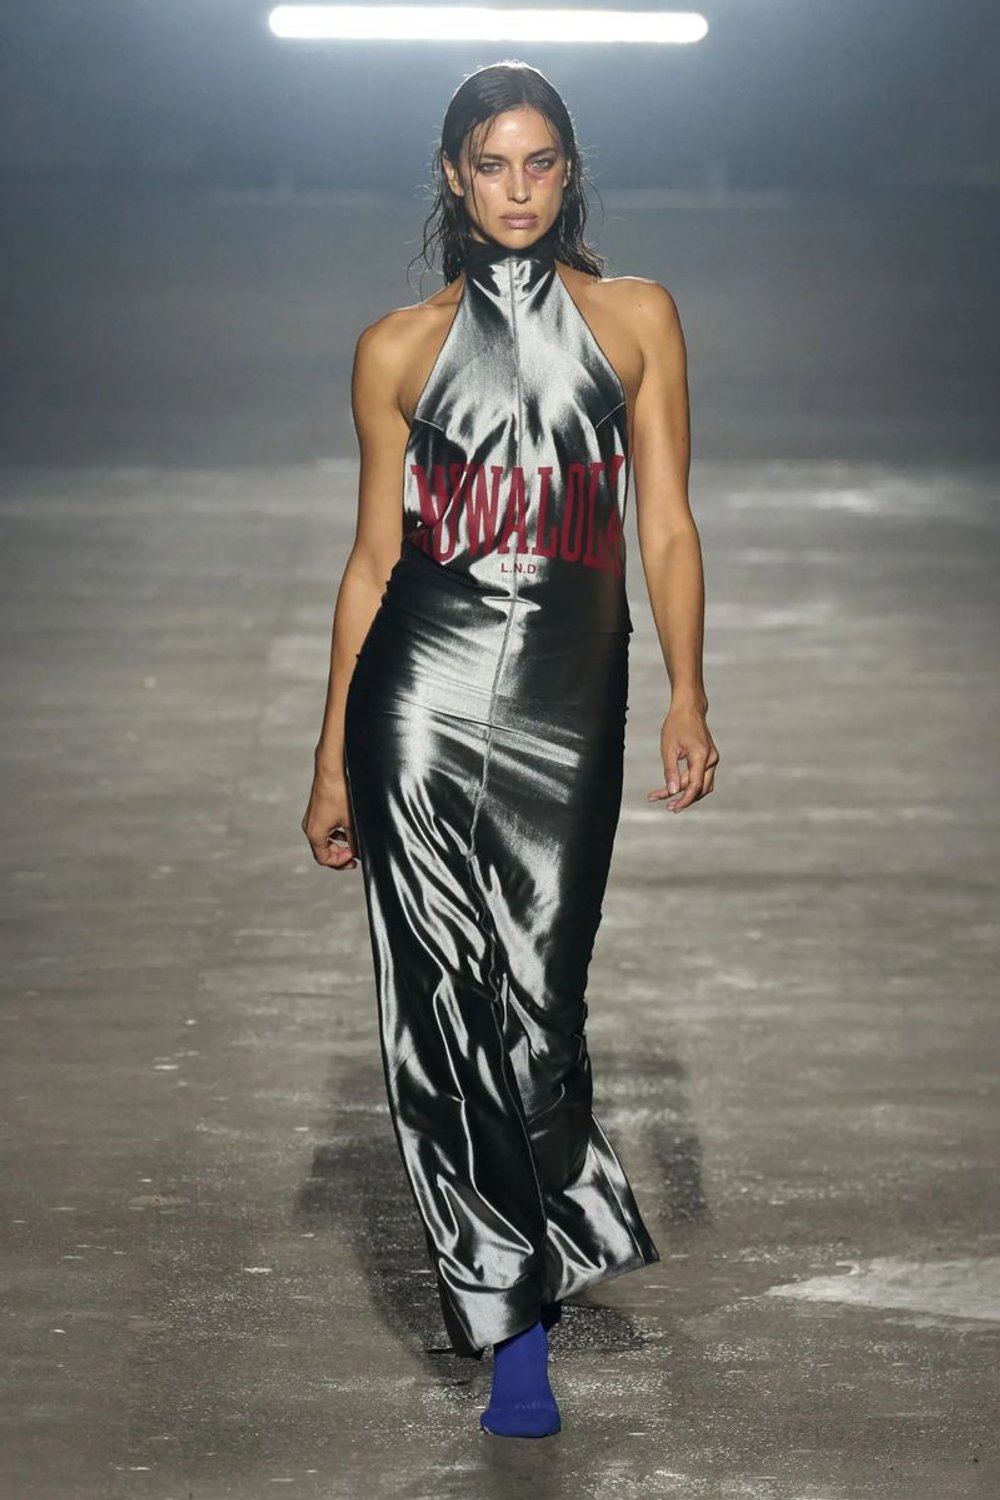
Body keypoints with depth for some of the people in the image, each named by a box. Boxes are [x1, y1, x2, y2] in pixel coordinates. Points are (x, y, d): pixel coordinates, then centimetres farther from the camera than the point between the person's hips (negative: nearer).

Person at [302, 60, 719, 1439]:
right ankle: (517, 1320, 10)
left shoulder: (635, 317, 10)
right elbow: (373, 556, 11)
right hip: (423, 690, 0)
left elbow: (666, 522, 7)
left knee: (534, 994, -4)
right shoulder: (400, 348, 9)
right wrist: (332, 757, 10)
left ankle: (519, 1280, 18)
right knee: (444, 999, -3)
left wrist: (688, 696, -6)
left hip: (569, 697, 0)